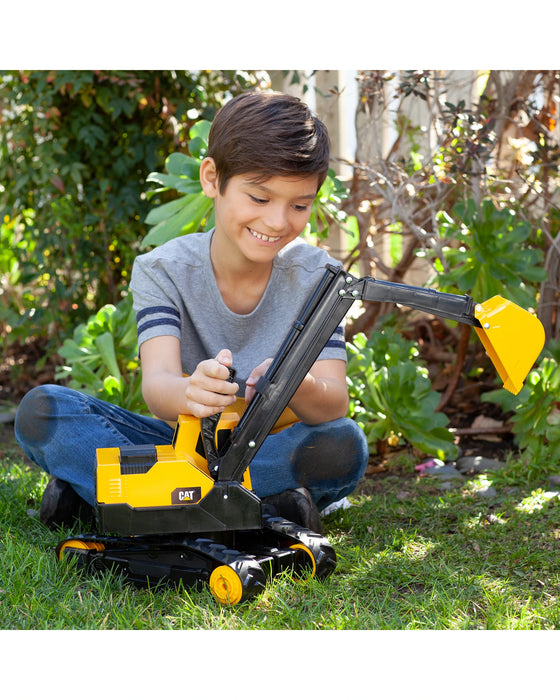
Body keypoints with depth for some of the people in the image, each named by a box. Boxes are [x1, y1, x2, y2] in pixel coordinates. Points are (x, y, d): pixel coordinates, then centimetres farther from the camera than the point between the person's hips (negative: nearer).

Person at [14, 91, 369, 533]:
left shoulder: (316, 275, -10)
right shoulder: (163, 270, -11)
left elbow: (334, 402, -21)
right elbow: (156, 383, -27)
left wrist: (293, 387, -46)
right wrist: (190, 394, -52)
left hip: (276, 450, 0)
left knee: (344, 444, -33)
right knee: (42, 409, -19)